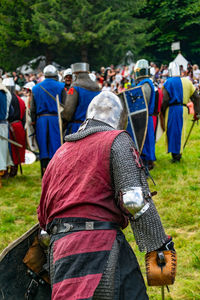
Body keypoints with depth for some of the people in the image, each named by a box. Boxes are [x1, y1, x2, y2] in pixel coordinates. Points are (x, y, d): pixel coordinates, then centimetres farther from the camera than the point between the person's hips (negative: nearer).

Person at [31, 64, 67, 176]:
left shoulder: (36, 88, 9)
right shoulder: (61, 87, -1)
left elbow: (33, 109, 10)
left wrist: (34, 122, 16)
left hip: (40, 120, 3)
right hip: (56, 119, -3)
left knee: (43, 147, 8)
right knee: (55, 146, 0)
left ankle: (44, 172, 10)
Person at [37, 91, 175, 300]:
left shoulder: (60, 152, 24)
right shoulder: (117, 140, 4)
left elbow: (43, 212, 27)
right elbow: (135, 200, -10)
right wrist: (159, 246, -8)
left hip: (58, 249, 7)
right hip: (101, 244, -7)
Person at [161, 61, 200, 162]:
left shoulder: (168, 83, -6)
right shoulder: (187, 82, 10)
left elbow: (165, 100, -12)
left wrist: (162, 112, 0)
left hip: (172, 109, -4)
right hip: (183, 109, 5)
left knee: (172, 131, 3)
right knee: (180, 131, 14)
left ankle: (175, 154, 1)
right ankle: (178, 153, 19)